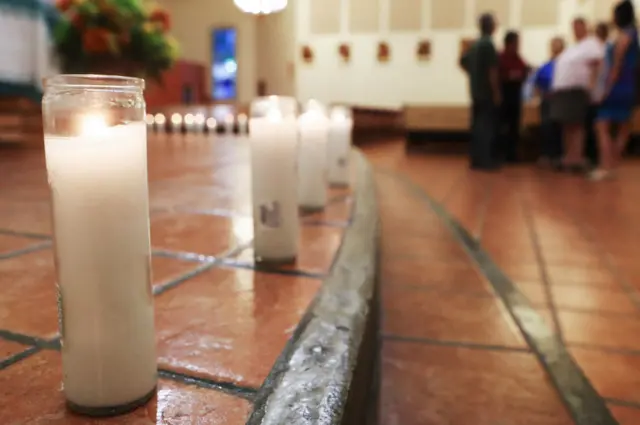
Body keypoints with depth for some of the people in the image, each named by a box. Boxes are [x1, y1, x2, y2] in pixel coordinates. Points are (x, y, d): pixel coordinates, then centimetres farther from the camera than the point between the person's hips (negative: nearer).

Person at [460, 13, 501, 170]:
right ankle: (484, 160, -4)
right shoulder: (488, 44, -14)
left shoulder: (475, 44, 12)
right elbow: (492, 70, -18)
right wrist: (496, 92, -15)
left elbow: (462, 61, 22)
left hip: (476, 91, 9)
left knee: (477, 125, 10)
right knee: (487, 126, -5)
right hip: (487, 92, -9)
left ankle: (476, 159, 14)